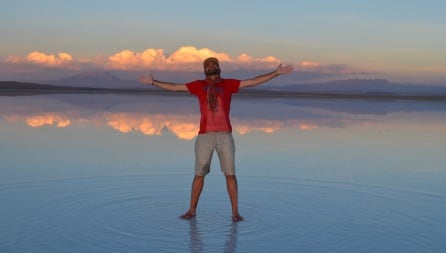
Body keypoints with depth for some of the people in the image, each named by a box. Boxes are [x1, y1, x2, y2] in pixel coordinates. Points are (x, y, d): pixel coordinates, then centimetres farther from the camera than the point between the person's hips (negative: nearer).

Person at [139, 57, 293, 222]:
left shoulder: (228, 84, 5)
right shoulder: (198, 85, 7)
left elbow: (253, 82, 2)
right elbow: (174, 87, 13)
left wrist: (276, 73, -2)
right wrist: (153, 82, 15)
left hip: (225, 136, 0)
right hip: (204, 136, 1)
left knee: (230, 174, -1)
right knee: (199, 174, 5)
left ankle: (235, 212, 6)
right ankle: (192, 210, 17)